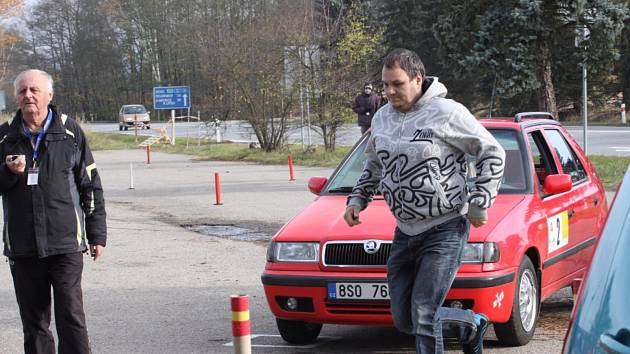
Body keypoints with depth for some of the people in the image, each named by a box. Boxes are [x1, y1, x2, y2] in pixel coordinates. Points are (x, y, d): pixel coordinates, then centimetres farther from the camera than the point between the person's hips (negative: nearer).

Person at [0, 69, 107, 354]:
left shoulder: (70, 132, 3)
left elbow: (91, 186, 6)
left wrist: (97, 234, 4)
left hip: (66, 243, -2)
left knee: (71, 316, -7)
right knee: (34, 323, 8)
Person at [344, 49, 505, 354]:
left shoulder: (447, 113, -13)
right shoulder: (382, 118, 7)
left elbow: (492, 154, -5)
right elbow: (374, 164, 25)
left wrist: (479, 203, -10)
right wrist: (358, 199, 13)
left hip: (445, 229, -7)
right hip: (405, 231, 7)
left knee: (423, 313, -12)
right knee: (404, 320, 12)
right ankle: (472, 324, 33)